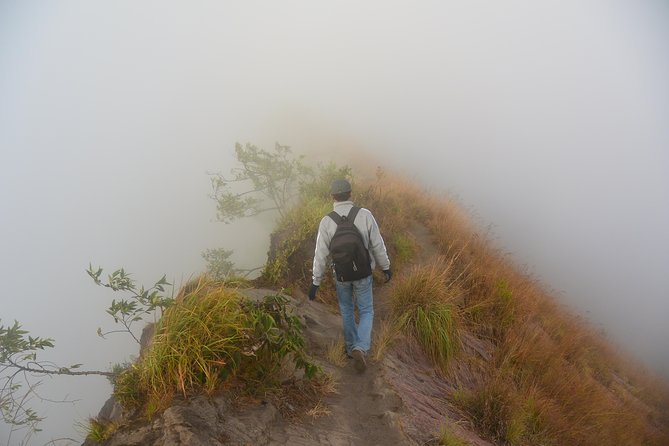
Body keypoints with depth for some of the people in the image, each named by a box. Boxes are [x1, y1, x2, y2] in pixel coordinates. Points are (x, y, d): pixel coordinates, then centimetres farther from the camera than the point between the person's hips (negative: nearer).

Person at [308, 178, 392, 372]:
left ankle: (352, 346, 38)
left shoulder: (326, 221, -18)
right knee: (366, 313, 15)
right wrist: (386, 267, 6)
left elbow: (320, 255, -14)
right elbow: (378, 245, -11)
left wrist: (315, 282, -3)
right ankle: (360, 349, -6)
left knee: (347, 309, 25)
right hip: (363, 273, -1)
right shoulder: (365, 215, -19)